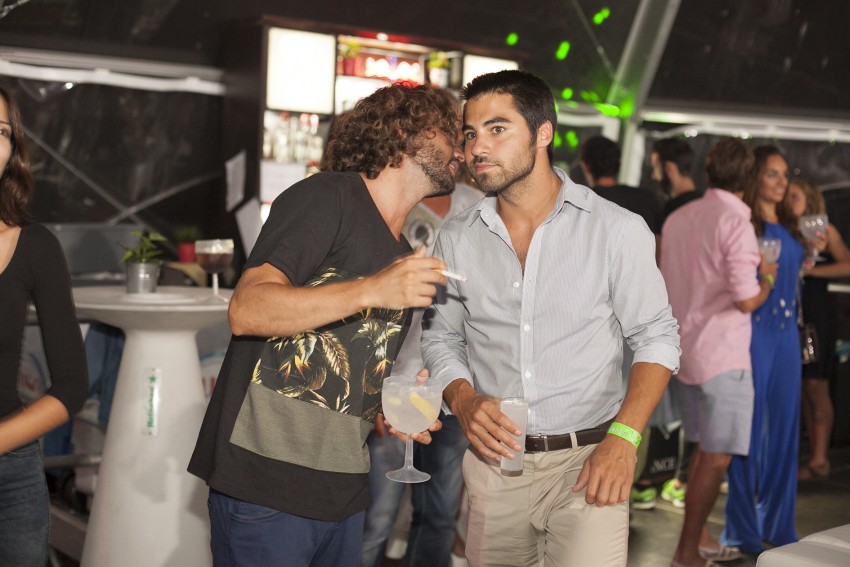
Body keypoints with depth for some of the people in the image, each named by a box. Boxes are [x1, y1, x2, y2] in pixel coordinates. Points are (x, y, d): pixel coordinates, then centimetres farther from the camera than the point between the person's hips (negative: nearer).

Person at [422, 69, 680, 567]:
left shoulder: (617, 230, -6)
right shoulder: (457, 240, 4)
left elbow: (658, 338, -3)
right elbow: (442, 338, 12)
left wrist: (623, 438, -14)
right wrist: (463, 399, -9)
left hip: (587, 460, -3)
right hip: (493, 457, 3)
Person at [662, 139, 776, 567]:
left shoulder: (677, 218, 8)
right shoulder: (736, 223, -16)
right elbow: (746, 300, -20)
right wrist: (767, 278, 0)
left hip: (685, 350, 8)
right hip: (722, 354, -8)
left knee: (705, 449, 19)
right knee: (717, 457, 0)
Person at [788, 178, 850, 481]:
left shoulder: (823, 231, 1)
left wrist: (810, 269, -18)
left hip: (817, 314, -5)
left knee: (815, 387, -8)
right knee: (803, 389, 3)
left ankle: (819, 461, -6)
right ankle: (816, 456, 8)